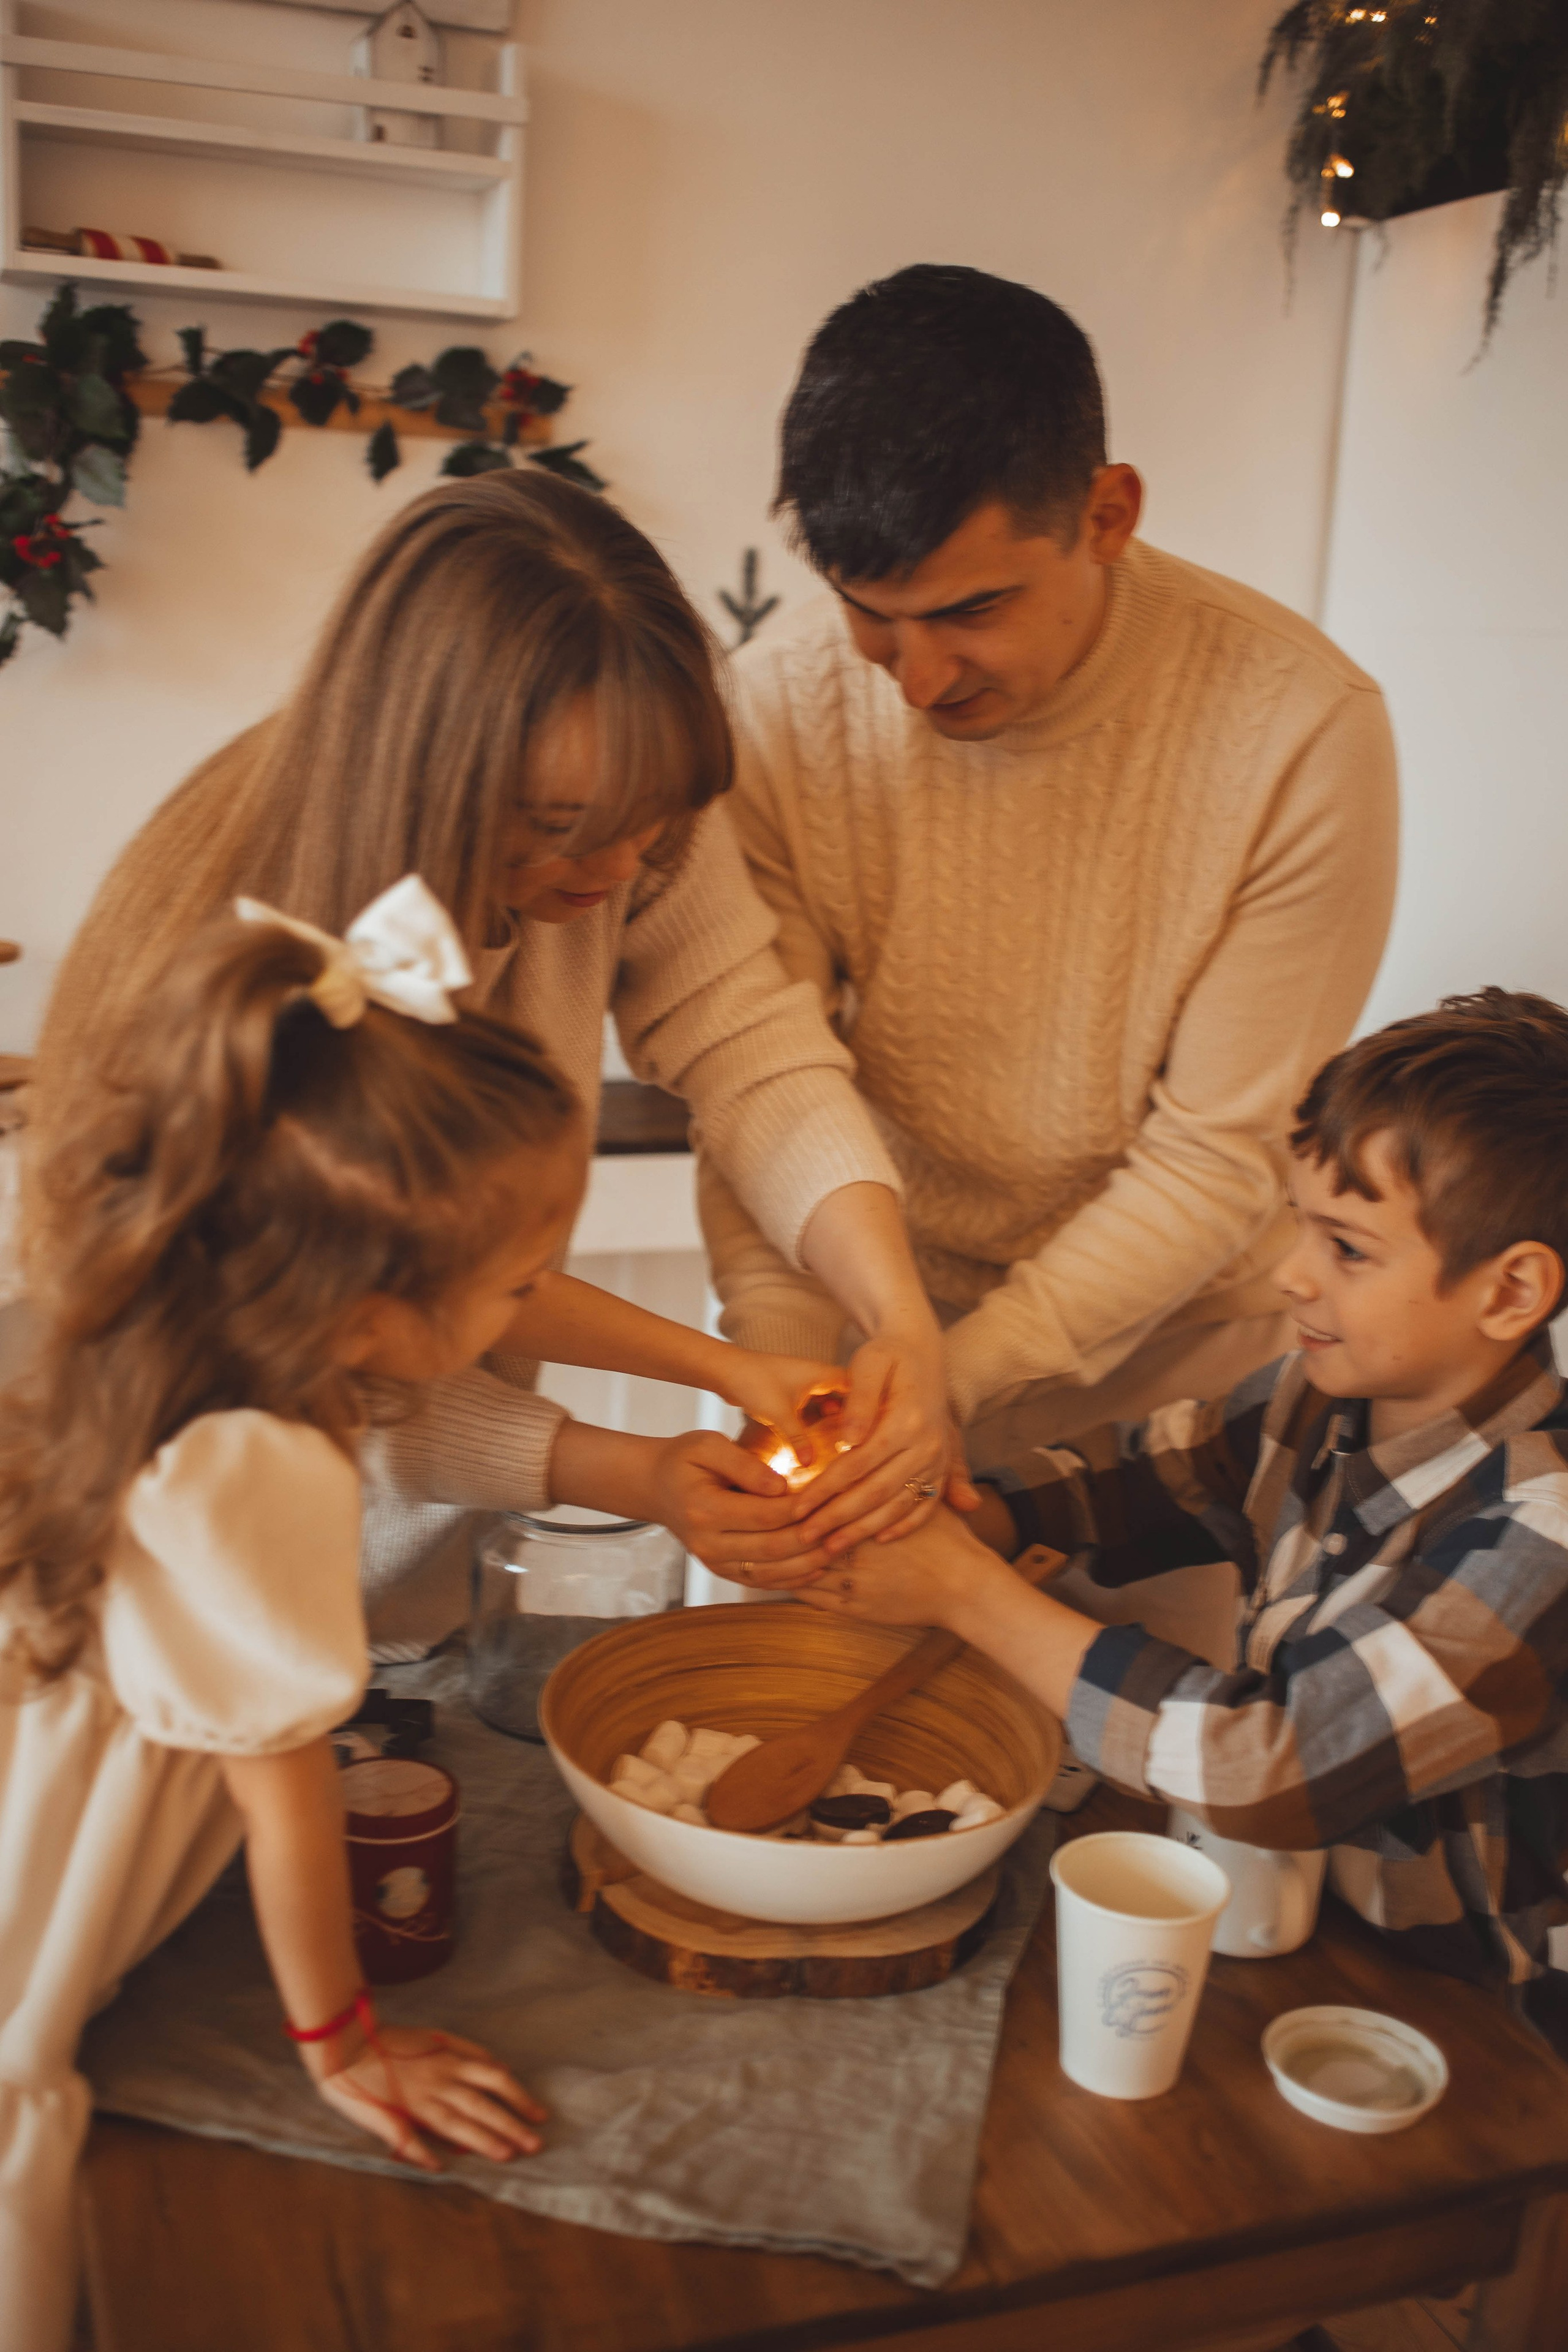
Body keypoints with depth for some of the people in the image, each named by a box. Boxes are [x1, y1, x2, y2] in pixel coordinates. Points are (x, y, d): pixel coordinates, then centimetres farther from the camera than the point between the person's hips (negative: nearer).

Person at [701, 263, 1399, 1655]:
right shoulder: (780, 709, -16)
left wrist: (949, 1376, -25)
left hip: (1167, 1342, -1)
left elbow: (1223, 1157, -19)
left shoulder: (1301, 729, -24)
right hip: (877, 1307, 2)